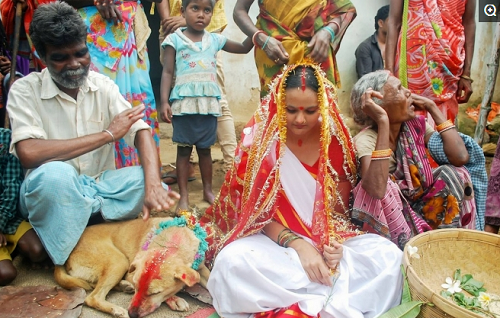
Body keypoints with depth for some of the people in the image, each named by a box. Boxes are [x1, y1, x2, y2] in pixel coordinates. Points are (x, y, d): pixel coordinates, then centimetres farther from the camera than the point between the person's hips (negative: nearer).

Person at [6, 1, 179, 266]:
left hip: (99, 186, 4)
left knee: (147, 177, -22)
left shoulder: (103, 86, 0)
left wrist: (153, 186, -32)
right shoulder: (25, 90, -10)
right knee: (55, 173, -36)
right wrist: (108, 134, -21)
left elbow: (141, 132, -12)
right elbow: (28, 154, -26)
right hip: (52, 191, -3)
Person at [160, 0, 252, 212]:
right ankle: (183, 196, 10)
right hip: (183, 102, -3)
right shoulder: (175, 39, 1)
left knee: (205, 148, 12)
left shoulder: (215, 40, 10)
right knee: (184, 149, 3)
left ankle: (208, 190, 24)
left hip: (209, 103, 3)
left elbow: (244, 48, 20)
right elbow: (167, 73, -2)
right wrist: (164, 102, -12)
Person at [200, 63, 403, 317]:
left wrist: (334, 243, -17)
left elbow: (339, 209, 4)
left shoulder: (336, 142, -3)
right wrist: (297, 244, -23)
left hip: (325, 242, 2)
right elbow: (255, 212, -8)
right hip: (273, 241, -2)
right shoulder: (259, 139, -10)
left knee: (388, 255, -22)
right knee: (232, 261, -34)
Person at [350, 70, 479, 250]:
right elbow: (376, 190, -42)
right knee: (385, 187, -33)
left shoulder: (415, 126, -6)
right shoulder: (366, 140, -23)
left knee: (454, 173, -15)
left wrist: (432, 107, -12)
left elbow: (460, 157, -19)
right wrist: (383, 122, -40)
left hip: (418, 207, 5)